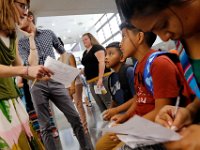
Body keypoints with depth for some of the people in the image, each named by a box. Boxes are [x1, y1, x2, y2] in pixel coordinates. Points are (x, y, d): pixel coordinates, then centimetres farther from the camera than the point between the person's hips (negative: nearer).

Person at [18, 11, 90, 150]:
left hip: (55, 81, 1)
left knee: (75, 118, 2)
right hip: (37, 85, -1)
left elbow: (62, 51, 24)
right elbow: (33, 65, -10)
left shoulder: (49, 33, 10)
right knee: (45, 126, 3)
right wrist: (31, 39, -8)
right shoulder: (21, 43, 6)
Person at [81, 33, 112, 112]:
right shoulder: (85, 53, 22)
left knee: (109, 103, -10)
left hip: (101, 79, -8)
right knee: (101, 107, 8)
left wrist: (100, 78, -25)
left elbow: (101, 62, -16)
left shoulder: (97, 47, -3)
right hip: (91, 82, 8)